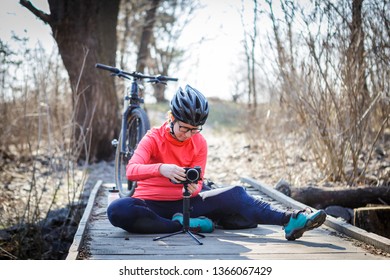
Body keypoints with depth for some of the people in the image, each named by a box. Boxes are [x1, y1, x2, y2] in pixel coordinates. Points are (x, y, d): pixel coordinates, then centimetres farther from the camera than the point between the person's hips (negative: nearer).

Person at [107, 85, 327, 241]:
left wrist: (193, 188, -30)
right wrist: (160, 168, -46)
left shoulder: (200, 143, -1)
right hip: (152, 204, -2)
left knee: (235, 194, -20)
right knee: (118, 210, -38)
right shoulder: (154, 138, -11)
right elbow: (131, 170, -26)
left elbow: (198, 183, -3)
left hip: (184, 202, 2)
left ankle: (289, 221, -28)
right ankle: (184, 225, -32)